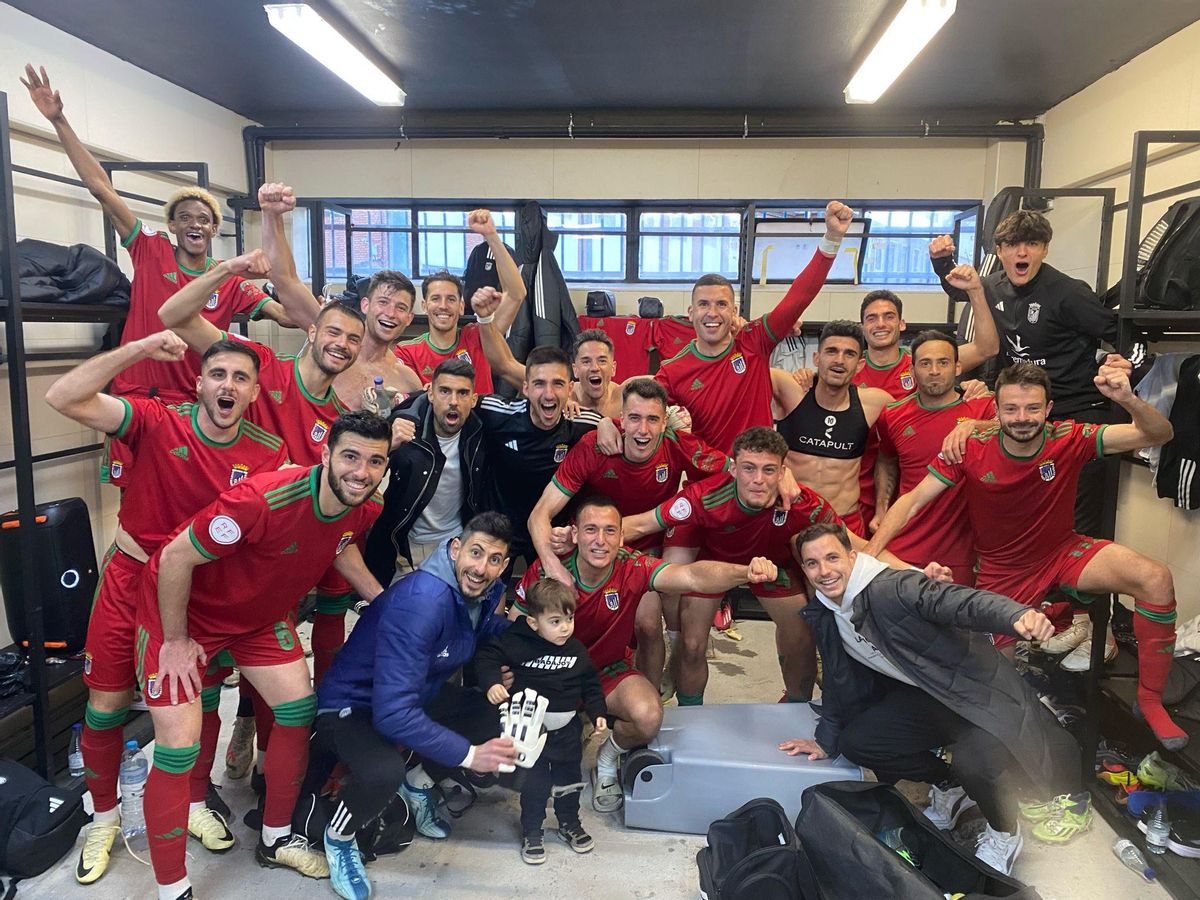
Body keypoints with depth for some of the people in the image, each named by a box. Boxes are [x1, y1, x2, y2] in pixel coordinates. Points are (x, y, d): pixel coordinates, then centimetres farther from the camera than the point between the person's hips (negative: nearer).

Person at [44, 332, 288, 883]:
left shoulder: (269, 454, -13)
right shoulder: (158, 422, -17)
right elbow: (63, 398, -26)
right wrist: (137, 349, -32)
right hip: (132, 578, -1)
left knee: (204, 699, 10)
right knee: (106, 704, 6)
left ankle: (195, 805, 36)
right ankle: (104, 819, 31)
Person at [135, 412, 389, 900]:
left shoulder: (364, 511, -16)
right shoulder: (262, 499, -39)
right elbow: (175, 557, -28)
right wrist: (176, 640, -17)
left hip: (261, 613, 7)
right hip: (184, 610, -6)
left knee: (300, 709, 6)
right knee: (178, 750, -9)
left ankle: (276, 841, 28)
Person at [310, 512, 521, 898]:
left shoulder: (483, 591, -11)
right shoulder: (420, 602, -35)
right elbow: (393, 712, -37)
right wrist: (468, 754, -34)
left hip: (418, 694, 8)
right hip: (353, 706, -8)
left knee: (501, 719, -4)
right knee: (385, 773, -35)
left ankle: (418, 777, 19)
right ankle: (339, 837, 0)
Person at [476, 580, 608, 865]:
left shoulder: (576, 650, -3)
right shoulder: (517, 643, -17)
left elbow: (590, 684, 7)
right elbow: (487, 656, -16)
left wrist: (598, 713, 1)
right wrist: (491, 683, -31)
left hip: (567, 727, 4)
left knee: (569, 778, 17)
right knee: (534, 782, 6)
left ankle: (569, 823, 39)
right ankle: (531, 832, 26)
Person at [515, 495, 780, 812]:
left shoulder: (633, 568, -23)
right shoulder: (545, 569, -21)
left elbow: (692, 576, -41)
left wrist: (745, 572, -61)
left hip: (609, 671, 0)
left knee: (648, 716, -30)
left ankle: (607, 758, 7)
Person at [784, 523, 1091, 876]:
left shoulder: (890, 589, -26)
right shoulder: (822, 617, -1)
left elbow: (958, 600, -40)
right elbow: (840, 681, 11)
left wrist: (1017, 615, -59)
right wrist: (825, 740, 16)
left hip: (976, 687, -7)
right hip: (924, 695, 8)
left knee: (975, 759, -31)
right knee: (854, 742, -6)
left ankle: (1004, 834, 5)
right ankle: (949, 785, 18)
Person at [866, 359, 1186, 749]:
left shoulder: (1069, 439, -18)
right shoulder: (971, 450, -21)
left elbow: (1158, 434, -22)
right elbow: (912, 501, -19)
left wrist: (1127, 399, -44)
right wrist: (868, 556, -31)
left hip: (1064, 553, 1)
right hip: (1002, 572, -1)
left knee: (1156, 578, -23)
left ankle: (1150, 700, -6)